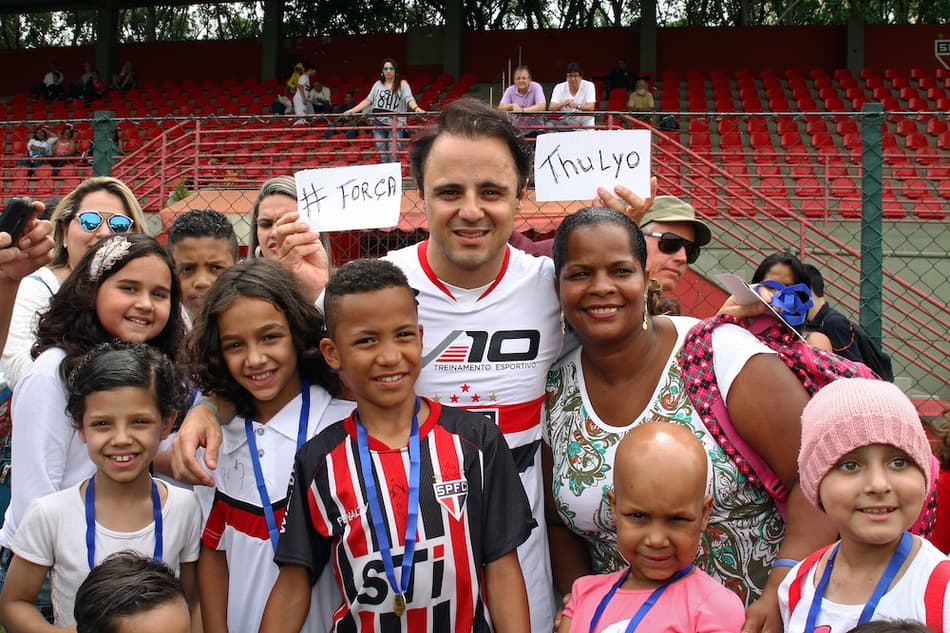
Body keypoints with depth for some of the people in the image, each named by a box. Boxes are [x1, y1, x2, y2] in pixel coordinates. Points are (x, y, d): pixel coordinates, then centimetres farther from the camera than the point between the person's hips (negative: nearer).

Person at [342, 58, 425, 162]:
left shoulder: (402, 84, 3)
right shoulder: (378, 84, 14)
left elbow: (409, 99, -11)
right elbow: (368, 100, 18)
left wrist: (416, 108, -32)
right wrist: (353, 110, 12)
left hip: (396, 125, -4)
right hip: (379, 125, 4)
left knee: (393, 157, -10)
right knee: (382, 157, 6)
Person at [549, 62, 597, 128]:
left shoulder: (589, 86, -6)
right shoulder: (559, 87, -1)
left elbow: (591, 107, -17)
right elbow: (551, 108, -10)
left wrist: (576, 106, -37)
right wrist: (562, 104, -32)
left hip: (585, 125, -2)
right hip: (565, 124, 2)